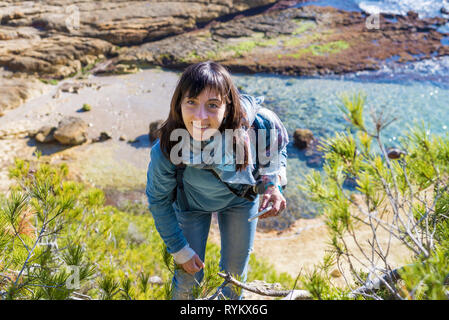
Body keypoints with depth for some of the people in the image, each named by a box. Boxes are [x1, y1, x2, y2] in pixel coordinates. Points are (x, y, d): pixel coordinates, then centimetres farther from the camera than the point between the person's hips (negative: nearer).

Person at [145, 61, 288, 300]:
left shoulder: (257, 122, -37)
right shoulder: (164, 152, -37)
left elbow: (277, 146, -10)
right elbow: (158, 201, -16)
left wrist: (272, 184, -24)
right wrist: (180, 250, -8)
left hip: (241, 198, 2)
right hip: (192, 203, -1)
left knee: (235, 270, 19)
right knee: (189, 277, 11)